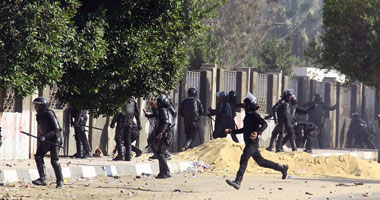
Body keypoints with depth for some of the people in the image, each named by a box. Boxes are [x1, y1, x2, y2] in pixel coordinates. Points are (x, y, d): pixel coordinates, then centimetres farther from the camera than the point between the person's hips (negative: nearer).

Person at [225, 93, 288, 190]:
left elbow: (264, 124, -22)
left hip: (253, 142, -10)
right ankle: (282, 168, 29)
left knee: (244, 159, -21)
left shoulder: (254, 115, -10)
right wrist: (232, 131, 28)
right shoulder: (248, 115, 19)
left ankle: (238, 181, -32)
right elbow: (245, 129, 31)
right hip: (249, 142, 10)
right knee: (260, 161, 17)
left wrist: (258, 132, -38)